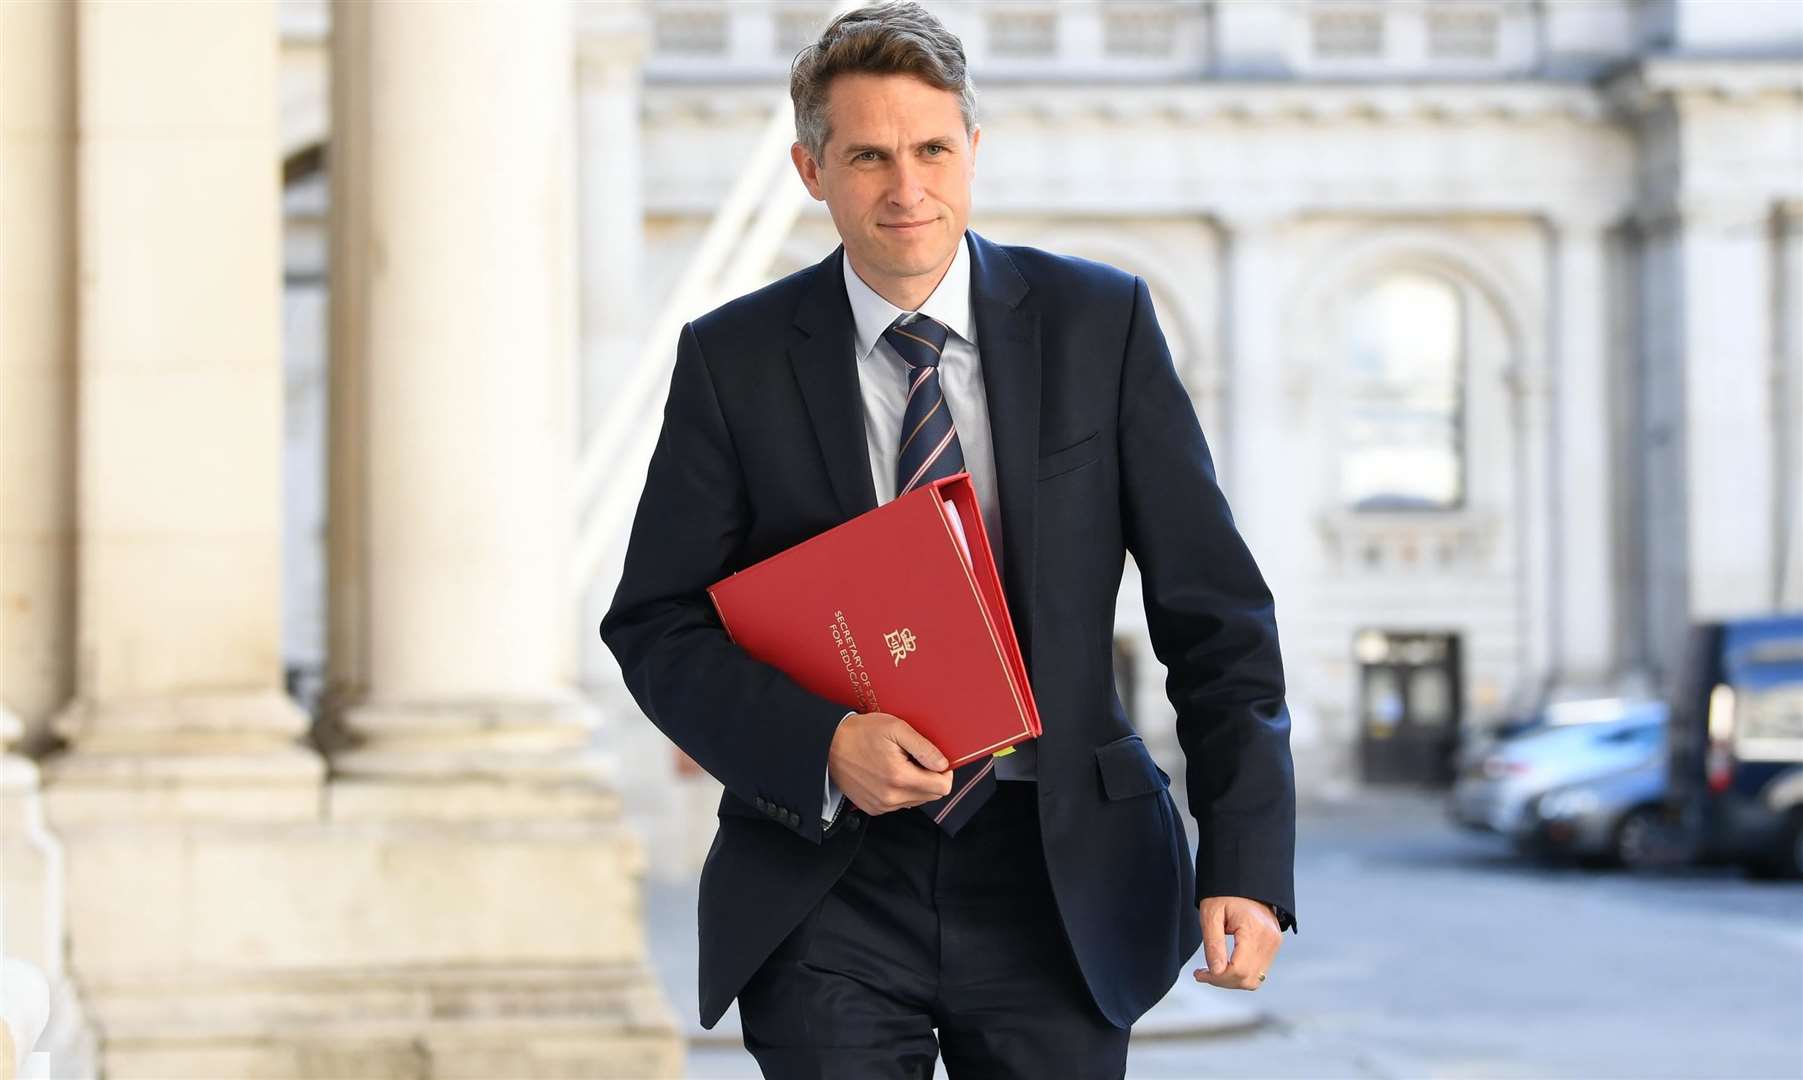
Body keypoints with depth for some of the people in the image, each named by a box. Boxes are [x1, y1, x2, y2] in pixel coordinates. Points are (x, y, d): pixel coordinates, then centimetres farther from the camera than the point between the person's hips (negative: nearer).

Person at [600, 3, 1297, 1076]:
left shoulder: (1100, 322, 1)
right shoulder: (734, 360, 0)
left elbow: (1213, 611, 1)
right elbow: (656, 624, 2)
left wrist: (1246, 861, -8)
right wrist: (824, 745, -16)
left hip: (1058, 871, 1)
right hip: (830, 877, 0)